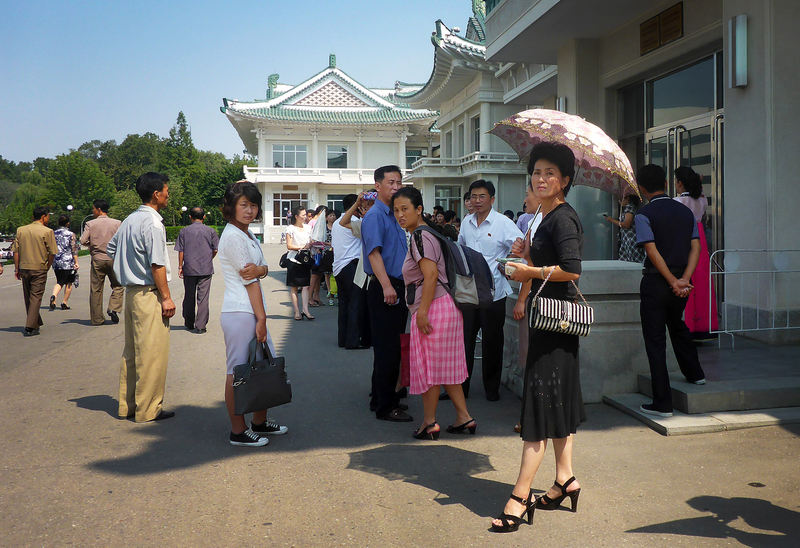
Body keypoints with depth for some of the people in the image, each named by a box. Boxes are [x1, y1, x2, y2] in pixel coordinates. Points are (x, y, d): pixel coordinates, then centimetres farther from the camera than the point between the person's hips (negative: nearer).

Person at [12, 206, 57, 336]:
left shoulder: (20, 230, 6)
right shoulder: (47, 232, -7)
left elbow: (15, 251, 6)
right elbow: (52, 253, -9)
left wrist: (17, 269, 12)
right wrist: (47, 267, 5)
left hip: (24, 268, 5)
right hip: (39, 269, -4)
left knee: (28, 297, 16)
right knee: (36, 297, 0)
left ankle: (36, 323, 30)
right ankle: (31, 327, -5)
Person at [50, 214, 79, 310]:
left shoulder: (53, 234, 6)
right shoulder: (71, 234, -5)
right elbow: (74, 249, -8)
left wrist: (51, 261, 23)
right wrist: (76, 262, -5)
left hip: (56, 263, 4)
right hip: (68, 262, -4)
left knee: (59, 282, 12)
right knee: (69, 283, 9)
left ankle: (53, 296, -16)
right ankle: (64, 303, 9)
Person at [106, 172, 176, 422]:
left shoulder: (129, 220, 12)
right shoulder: (152, 222, -15)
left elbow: (110, 248, 22)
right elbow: (157, 264, -19)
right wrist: (166, 297, -15)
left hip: (131, 291, 9)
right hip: (149, 294, -9)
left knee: (131, 352, 15)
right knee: (152, 354, -2)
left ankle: (127, 405, 24)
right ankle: (148, 409, 5)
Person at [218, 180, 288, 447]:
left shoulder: (248, 235, 17)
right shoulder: (233, 236, -12)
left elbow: (264, 269, 9)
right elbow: (250, 281, -13)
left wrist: (258, 269, -16)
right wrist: (261, 318, -12)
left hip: (254, 311, 10)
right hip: (239, 312, -10)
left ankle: (260, 422, 27)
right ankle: (238, 431, 8)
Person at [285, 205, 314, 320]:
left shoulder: (307, 228, 12)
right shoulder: (290, 229, -2)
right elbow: (289, 246, -6)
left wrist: (311, 245, -3)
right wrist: (302, 247, -15)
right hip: (293, 260, -4)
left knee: (305, 285, -6)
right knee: (294, 287, 1)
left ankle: (305, 309, -8)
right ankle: (297, 311, 3)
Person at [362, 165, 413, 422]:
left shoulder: (396, 216, 18)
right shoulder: (374, 215, -10)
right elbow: (374, 252, -22)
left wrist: (407, 284, 22)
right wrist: (386, 286, -30)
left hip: (398, 287, 9)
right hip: (384, 289, -9)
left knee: (393, 347, 15)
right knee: (386, 349, -5)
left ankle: (384, 398, 26)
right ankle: (385, 407, 3)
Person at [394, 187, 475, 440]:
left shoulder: (420, 236, -13)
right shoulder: (422, 235, 18)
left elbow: (431, 274, -23)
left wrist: (422, 311, -23)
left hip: (433, 306, -10)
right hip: (444, 306, 10)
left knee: (427, 364, 0)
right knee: (445, 364, 14)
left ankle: (429, 423, 11)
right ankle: (464, 417, 18)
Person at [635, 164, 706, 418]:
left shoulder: (644, 214, -10)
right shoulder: (686, 211, 7)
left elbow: (653, 251, -17)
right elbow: (695, 247, -1)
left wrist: (673, 282, -14)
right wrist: (684, 279, -8)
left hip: (656, 283, -6)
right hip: (680, 282, 6)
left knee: (655, 341, 1)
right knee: (677, 325, 31)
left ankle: (662, 403, 3)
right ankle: (694, 373, 46)